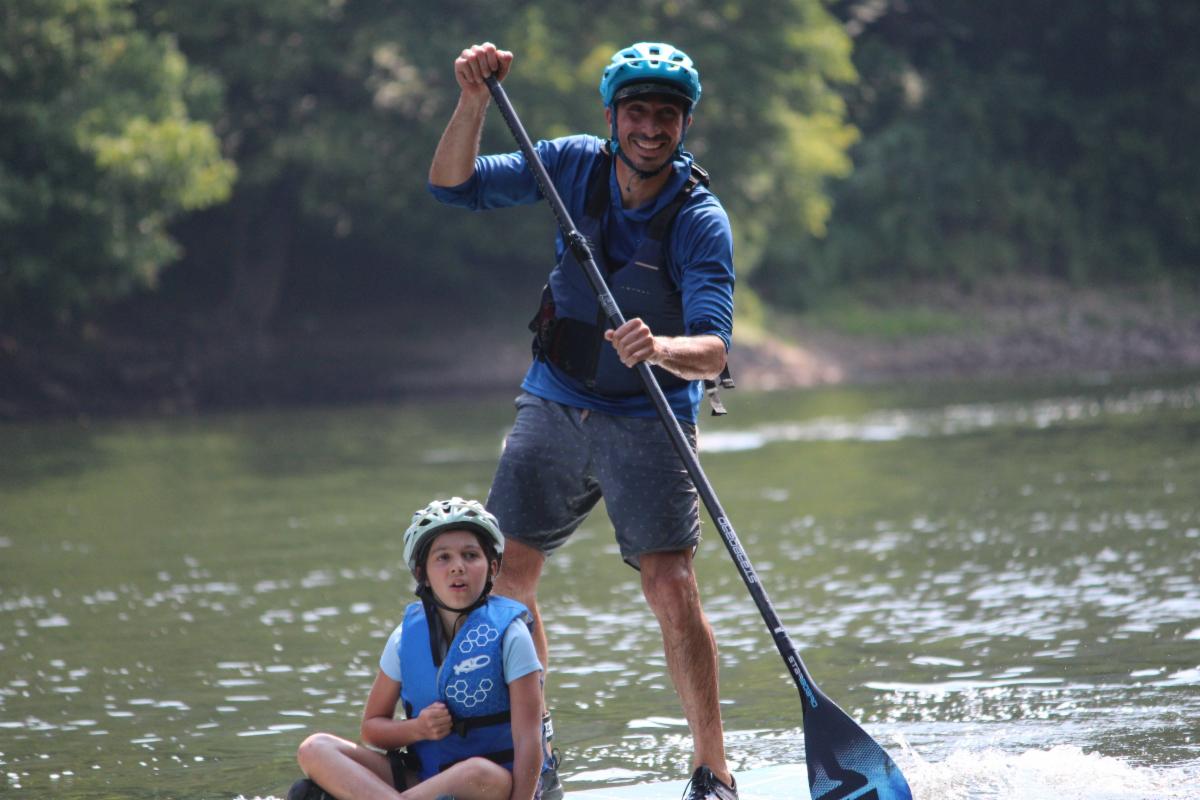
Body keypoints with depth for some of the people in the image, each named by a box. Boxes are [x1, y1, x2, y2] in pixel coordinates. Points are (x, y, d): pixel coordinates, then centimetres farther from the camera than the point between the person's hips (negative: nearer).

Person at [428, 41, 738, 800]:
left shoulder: (701, 220, -17)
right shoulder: (578, 166, -4)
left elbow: (713, 351, -26)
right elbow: (453, 184, -4)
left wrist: (661, 350, -48)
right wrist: (474, 102, -20)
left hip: (647, 422, -4)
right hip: (553, 406, 4)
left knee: (672, 586, -15)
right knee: (504, 577, 2)